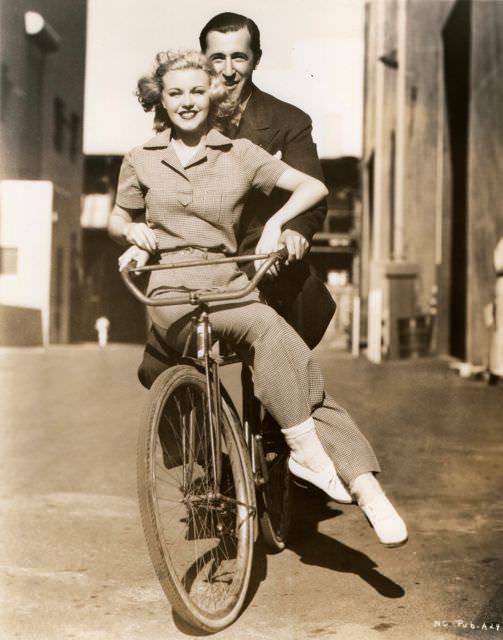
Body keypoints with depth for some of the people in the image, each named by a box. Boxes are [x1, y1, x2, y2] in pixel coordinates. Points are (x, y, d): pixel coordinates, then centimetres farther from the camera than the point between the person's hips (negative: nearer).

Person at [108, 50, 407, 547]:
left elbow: (313, 187, 6)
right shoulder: (141, 161, 12)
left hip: (230, 283, 2)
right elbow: (116, 219, 24)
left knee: (279, 349, -23)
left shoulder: (238, 153, 10)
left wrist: (276, 222, -11)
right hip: (173, 292, -1)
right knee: (269, 328, -32)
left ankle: (366, 487, -22)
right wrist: (131, 230, 1)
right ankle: (305, 449, -26)